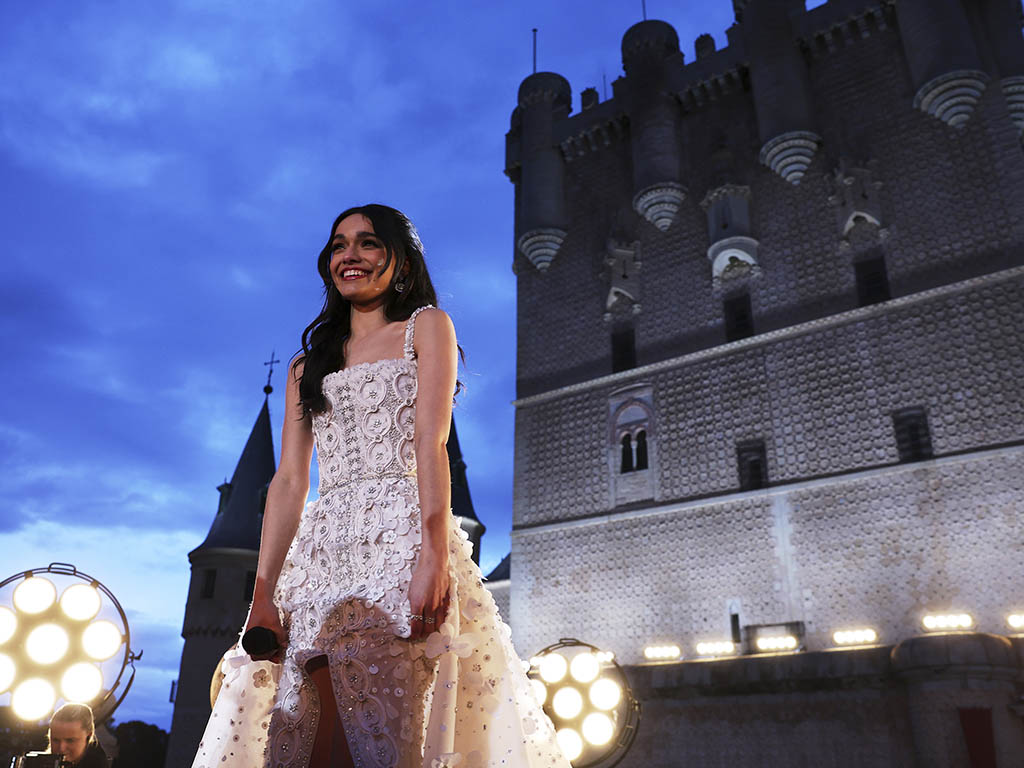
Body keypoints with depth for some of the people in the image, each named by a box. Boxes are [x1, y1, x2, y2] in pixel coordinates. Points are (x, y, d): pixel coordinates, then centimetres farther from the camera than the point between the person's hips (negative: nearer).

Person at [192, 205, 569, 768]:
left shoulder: (426, 327, 12)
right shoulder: (307, 366, 24)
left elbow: (431, 445, -4)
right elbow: (288, 481, 14)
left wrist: (433, 553, -18)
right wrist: (262, 592, 3)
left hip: (399, 536, -4)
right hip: (323, 552, 5)